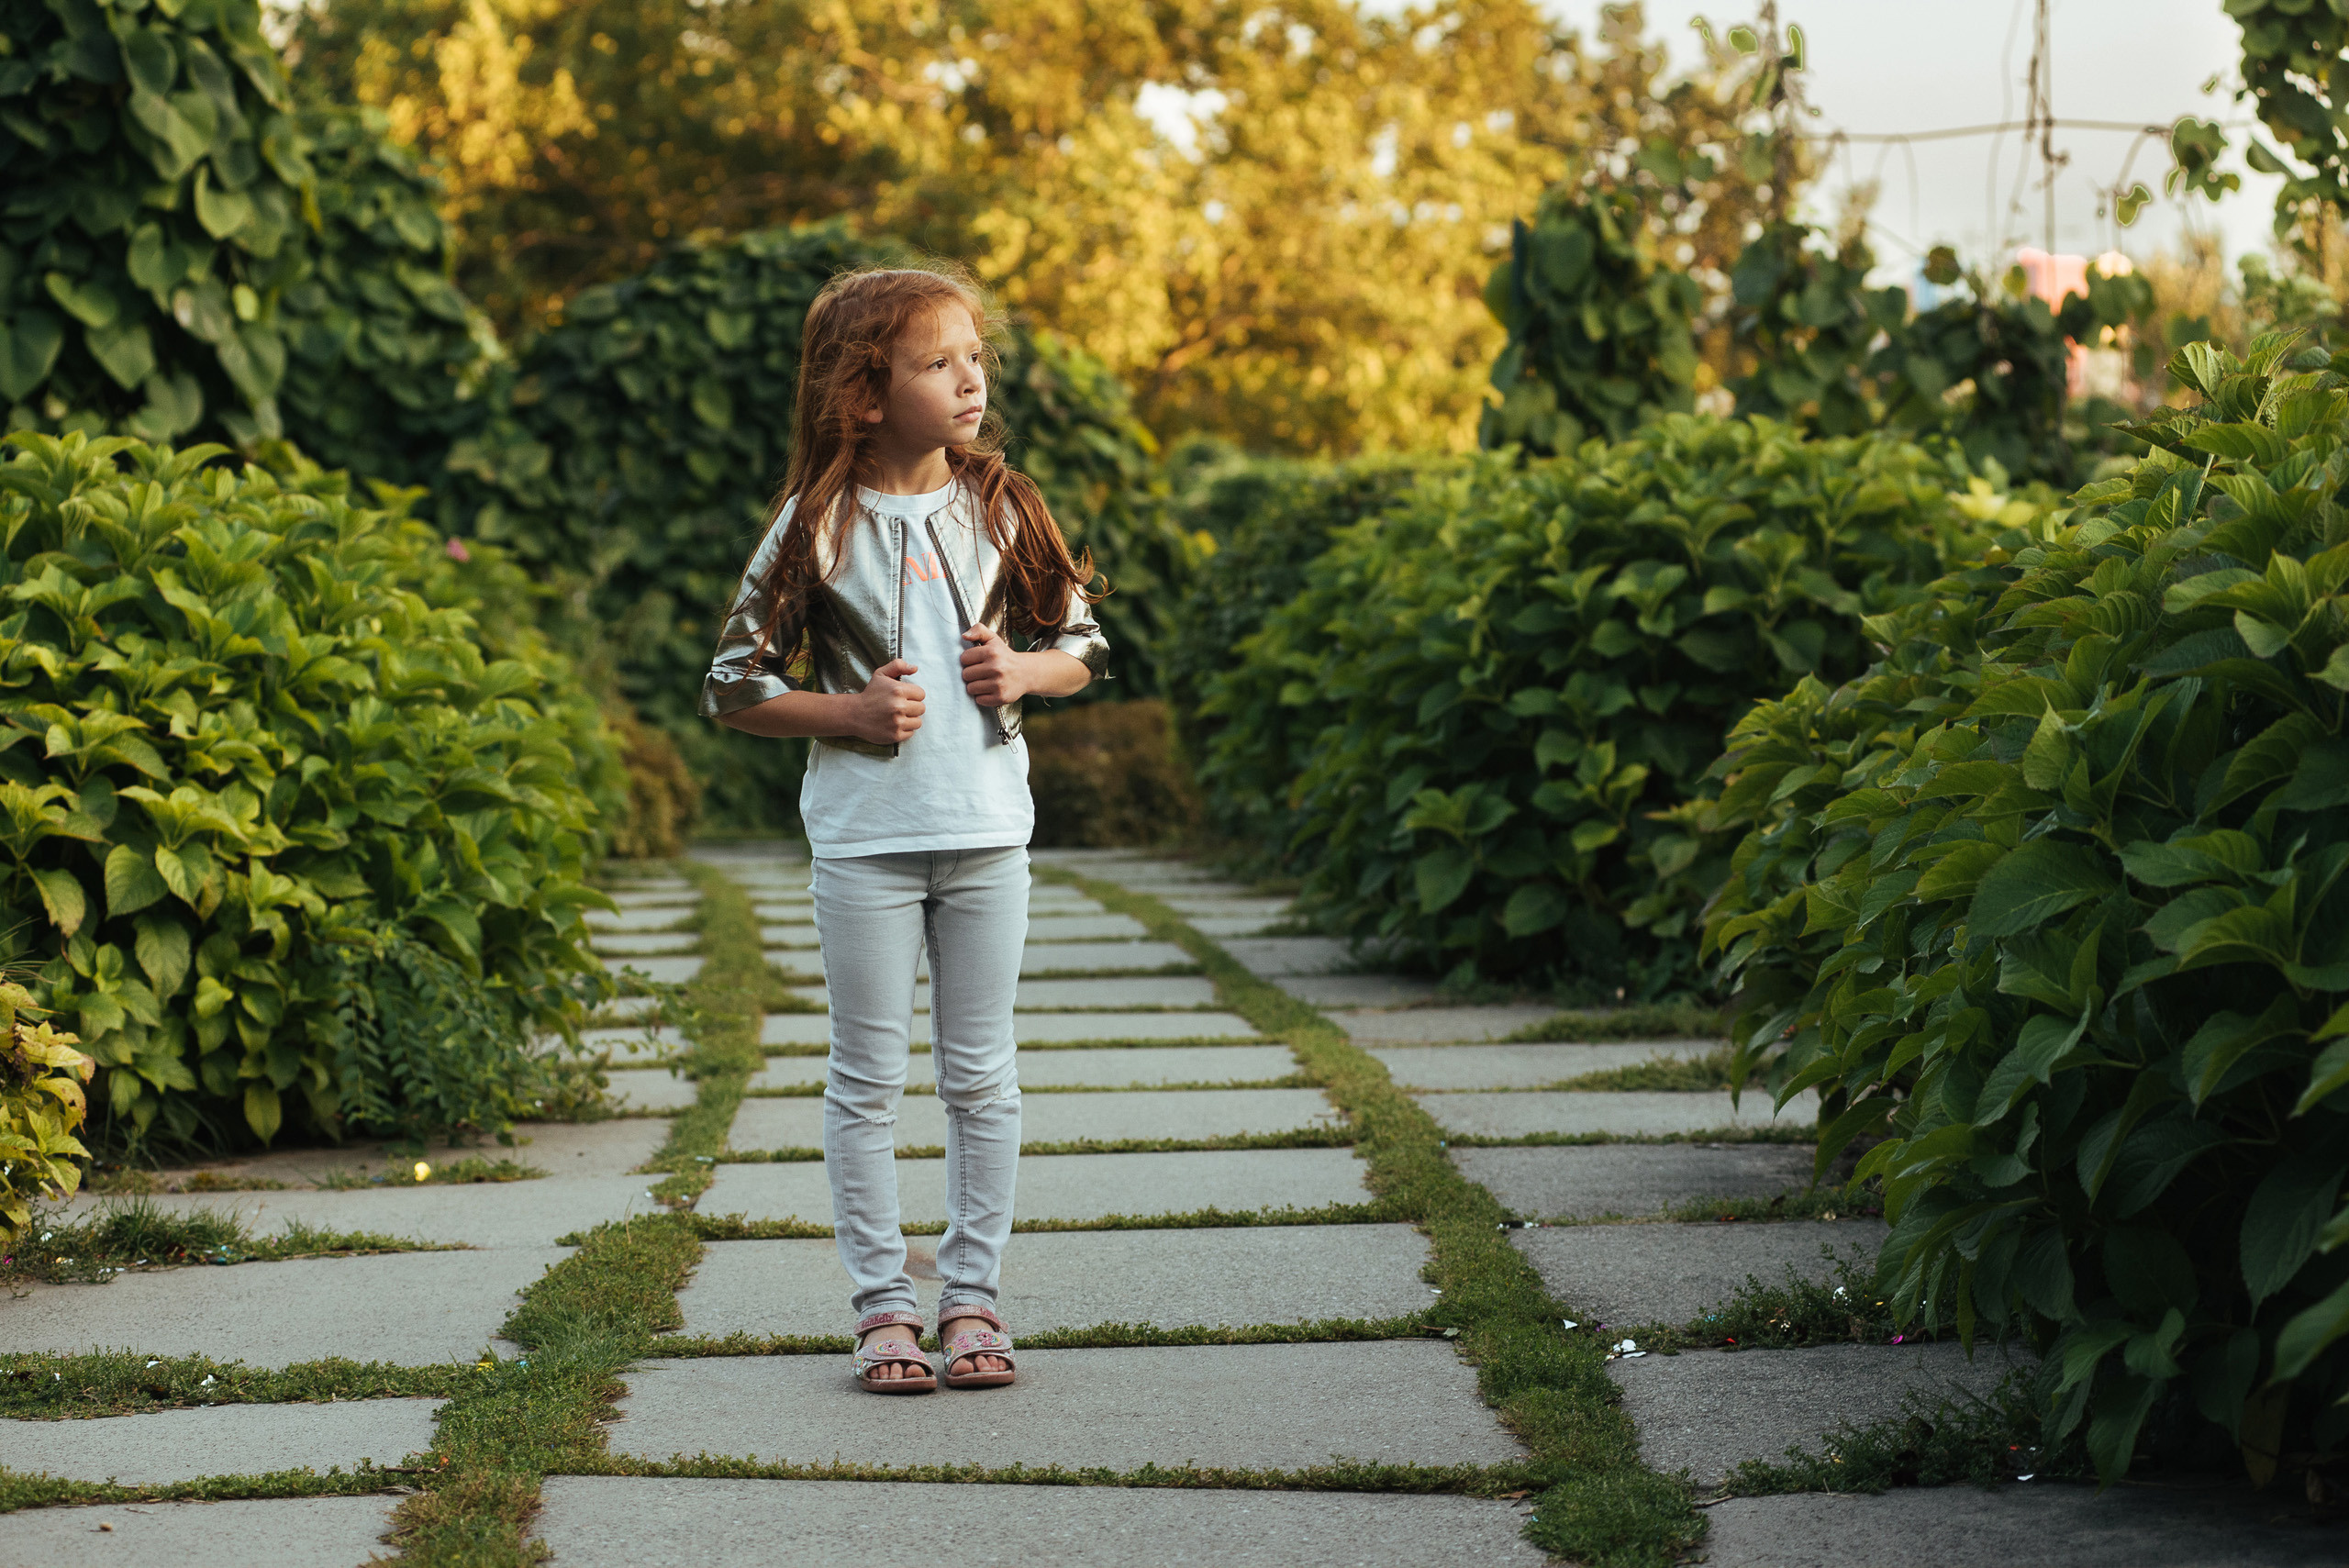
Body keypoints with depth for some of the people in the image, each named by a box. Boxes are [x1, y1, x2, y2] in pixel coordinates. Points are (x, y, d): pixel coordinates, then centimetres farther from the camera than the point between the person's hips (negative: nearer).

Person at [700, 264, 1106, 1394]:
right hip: (864, 837, -2)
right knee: (868, 1078, 3)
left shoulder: (1001, 509, 3)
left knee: (980, 1075, 8)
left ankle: (971, 1297, 17)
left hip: (987, 831, 3)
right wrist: (851, 712, -14)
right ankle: (882, 1305, 12)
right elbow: (735, 687, -2)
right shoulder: (816, 527, -5)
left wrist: (1024, 671, -8)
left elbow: (1081, 646, 13)